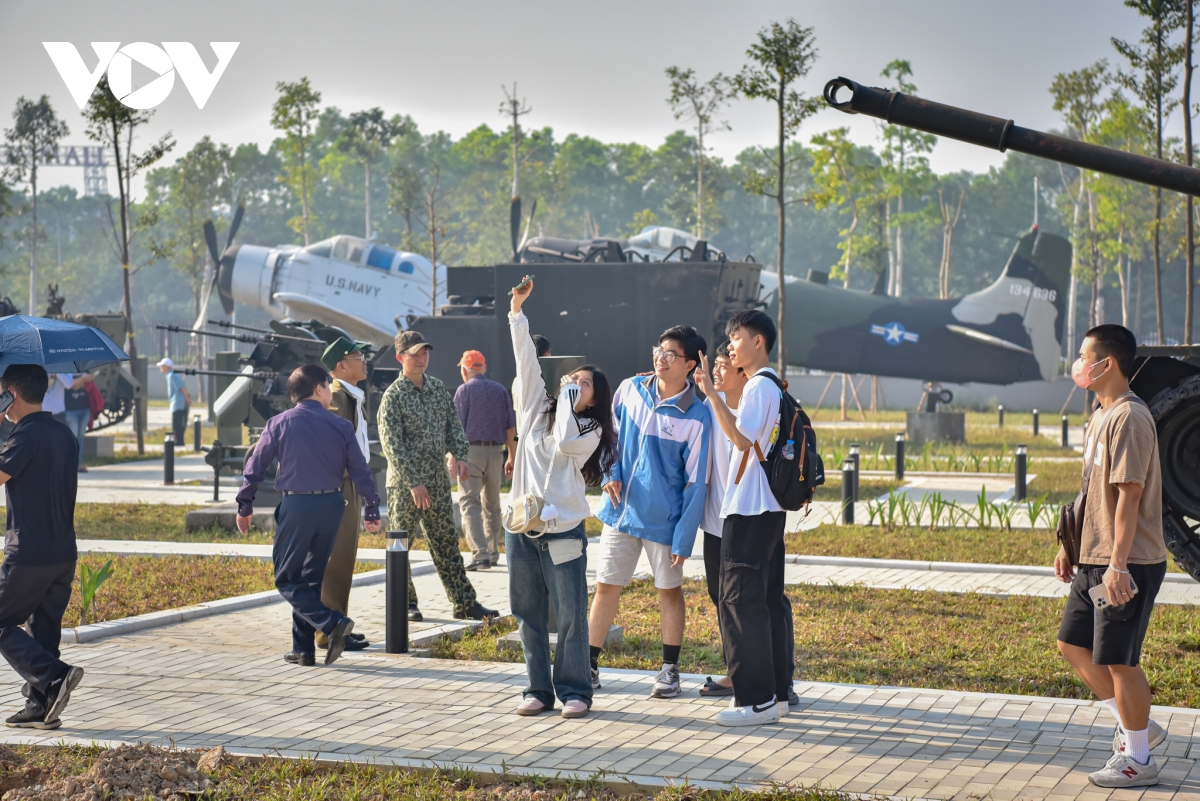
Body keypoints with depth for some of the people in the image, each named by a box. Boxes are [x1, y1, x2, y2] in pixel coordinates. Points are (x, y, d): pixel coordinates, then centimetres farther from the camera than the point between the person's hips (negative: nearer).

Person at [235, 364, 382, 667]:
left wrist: (245, 506, 12)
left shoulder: (279, 423, -2)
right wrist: (371, 510, 13)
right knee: (312, 578, 15)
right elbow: (360, 471, 3)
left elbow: (254, 467, 1)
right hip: (332, 505, 3)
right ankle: (303, 649, 15)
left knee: (287, 580, 4)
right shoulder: (341, 426, 2)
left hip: (296, 506, -3)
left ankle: (332, 622, -16)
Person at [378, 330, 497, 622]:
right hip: (404, 484, -6)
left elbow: (454, 425, 13)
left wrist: (460, 455, -6)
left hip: (438, 481, 6)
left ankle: (464, 603, 13)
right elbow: (392, 445, -15)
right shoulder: (393, 397, -10)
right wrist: (414, 482, -19)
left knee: (446, 543, 10)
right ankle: (405, 603, 13)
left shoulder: (439, 389, 8)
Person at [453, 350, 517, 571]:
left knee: (469, 503, -6)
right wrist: (512, 457, 15)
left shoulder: (464, 390, -3)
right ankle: (493, 553, 23)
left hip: (471, 451, -5)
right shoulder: (501, 391, 9)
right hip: (495, 451, 5)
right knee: (492, 504, 17)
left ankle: (480, 554, -19)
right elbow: (510, 428, 9)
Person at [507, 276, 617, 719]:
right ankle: (538, 689, 15)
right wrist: (517, 311, -5)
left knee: (571, 615, -3)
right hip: (522, 529, 4)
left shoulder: (591, 430, 0)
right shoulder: (538, 408, 11)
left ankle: (574, 690, 5)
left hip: (563, 532, -4)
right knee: (528, 614, 7)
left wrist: (567, 395, -9)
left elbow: (564, 441, -21)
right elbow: (526, 361, 3)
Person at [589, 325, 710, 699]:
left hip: (664, 520, -4)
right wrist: (610, 472, -3)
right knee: (606, 586, 7)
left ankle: (670, 669, 21)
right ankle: (590, 664, 17)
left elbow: (695, 482, -11)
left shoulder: (696, 417, -14)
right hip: (621, 511, 4)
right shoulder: (630, 390, -2)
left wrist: (683, 539, -12)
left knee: (669, 590, 9)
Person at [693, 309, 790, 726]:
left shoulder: (759, 386, -14)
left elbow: (741, 438, -26)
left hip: (750, 510, -10)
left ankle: (756, 700, -6)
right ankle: (776, 693, 16)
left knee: (740, 600, -8)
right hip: (767, 507, 10)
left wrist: (712, 393, -27)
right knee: (768, 599, 11)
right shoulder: (771, 386, 17)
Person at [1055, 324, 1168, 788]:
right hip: (1095, 559, 10)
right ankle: (1138, 726, 26)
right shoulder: (1101, 416, 14)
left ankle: (1137, 759, 11)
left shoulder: (1130, 418, -18)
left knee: (1118, 660, -2)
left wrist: (1118, 564, -25)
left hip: (1128, 564, -10)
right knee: (1072, 644, 14)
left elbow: (1129, 494, -23)